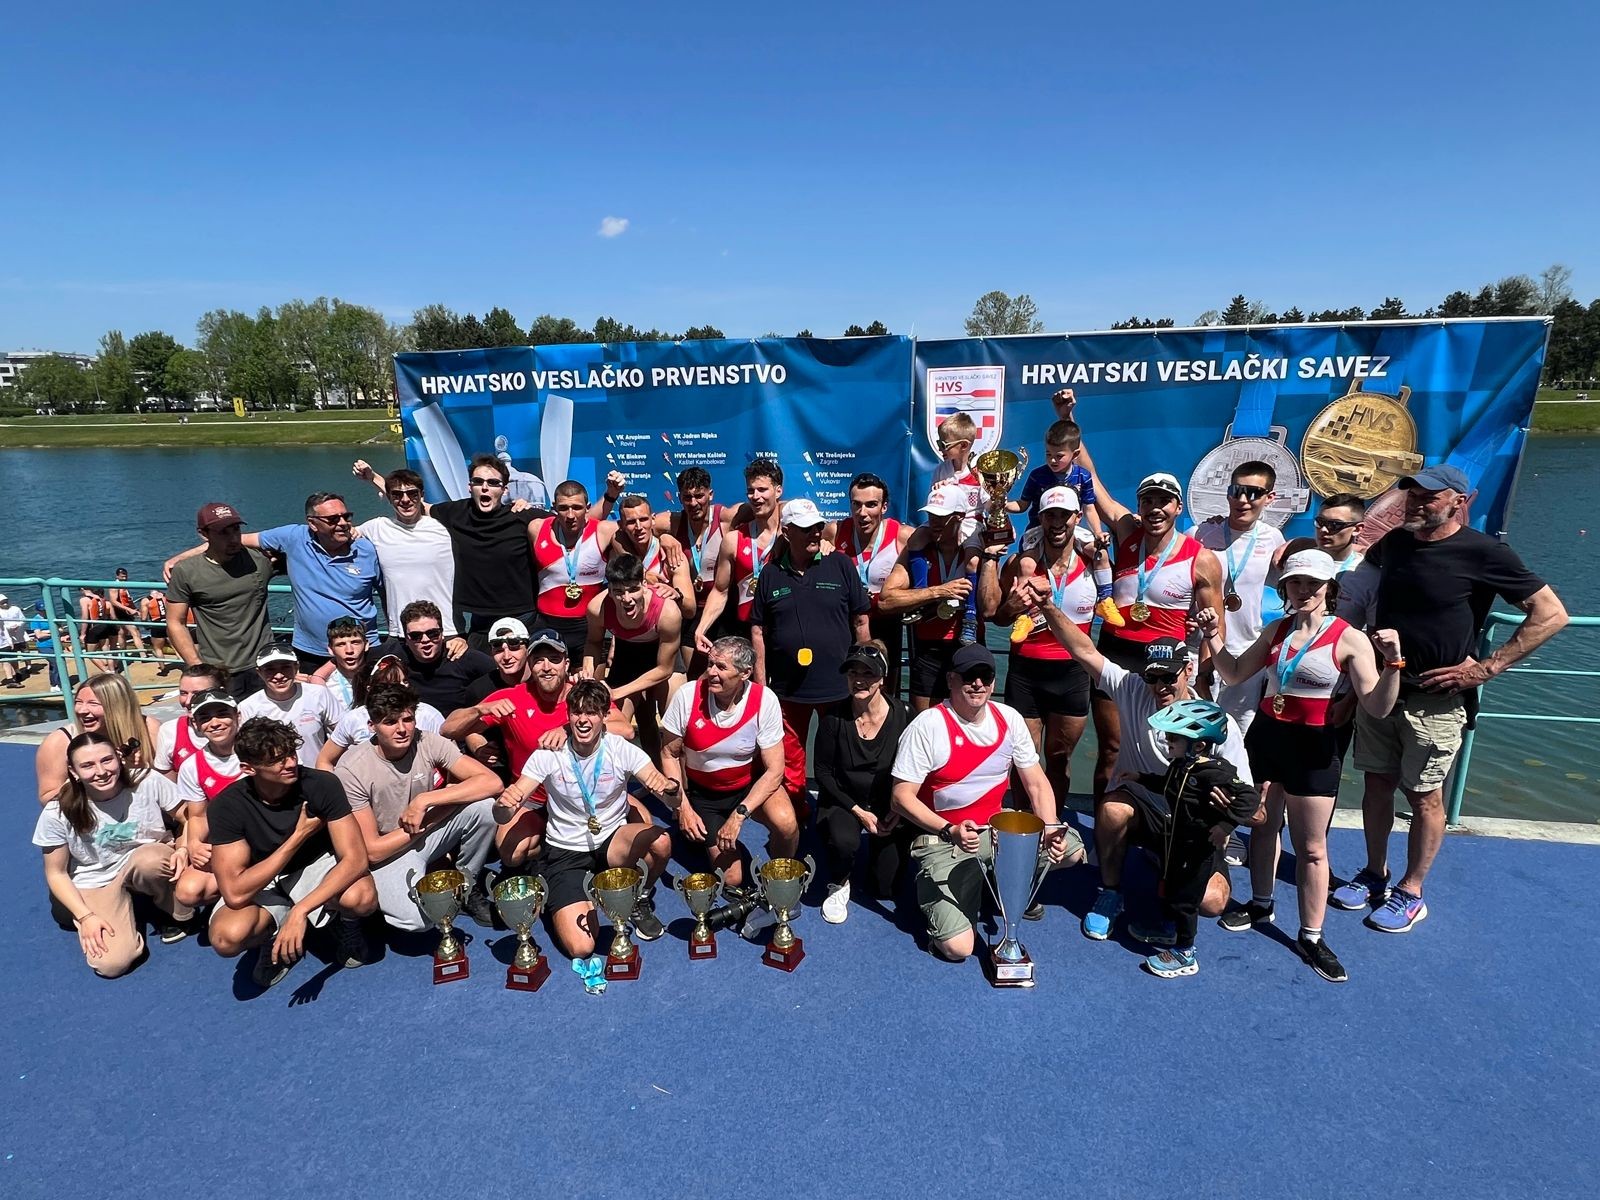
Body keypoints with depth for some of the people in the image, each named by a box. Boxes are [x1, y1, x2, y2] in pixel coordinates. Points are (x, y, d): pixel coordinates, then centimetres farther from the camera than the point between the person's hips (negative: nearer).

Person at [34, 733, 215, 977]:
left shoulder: (148, 782, -18)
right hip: (97, 882, 1)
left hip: (150, 863, 0)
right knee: (111, 964, -20)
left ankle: (178, 912, -9)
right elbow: (56, 873, -4)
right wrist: (85, 916, -12)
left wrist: (183, 849, -25)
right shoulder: (58, 813, -16)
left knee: (150, 859, -40)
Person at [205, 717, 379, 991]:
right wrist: (299, 836, -27)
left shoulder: (322, 785, -23)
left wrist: (300, 910, -38)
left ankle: (347, 924, 3)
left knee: (362, 897, -34)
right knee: (227, 937, -32)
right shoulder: (227, 805, -23)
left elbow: (355, 858, -27)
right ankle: (276, 935, 4)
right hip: (262, 883, 1)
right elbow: (235, 894, -28)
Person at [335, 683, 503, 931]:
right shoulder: (351, 771, -21)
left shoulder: (429, 743, -15)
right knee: (416, 918, -32)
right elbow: (372, 850, -19)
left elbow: (492, 782, -23)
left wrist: (425, 800, -28)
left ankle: (467, 886, 0)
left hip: (427, 833, 3)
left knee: (484, 807, -25)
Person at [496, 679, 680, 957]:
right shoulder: (548, 754, -12)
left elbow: (673, 799, -19)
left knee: (660, 840, -32)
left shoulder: (622, 750, -12)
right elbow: (505, 815, -12)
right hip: (565, 853, -1)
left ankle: (639, 901, 2)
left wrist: (669, 787, -44)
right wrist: (506, 804, -37)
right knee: (580, 948, -21)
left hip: (612, 842, 1)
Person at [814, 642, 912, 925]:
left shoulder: (902, 716, -13)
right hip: (843, 801, -1)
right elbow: (823, 772, -6)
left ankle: (877, 846, 29)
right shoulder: (834, 718, -13)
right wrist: (858, 811, -13)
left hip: (889, 806, 1)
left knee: (885, 888, -4)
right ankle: (839, 884, 1)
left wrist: (898, 810, -15)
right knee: (843, 841, -34)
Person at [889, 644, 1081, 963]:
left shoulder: (1009, 719, -1)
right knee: (958, 947, -18)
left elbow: (1036, 783, 5)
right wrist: (950, 832, -28)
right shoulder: (927, 726, -17)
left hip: (999, 828, 5)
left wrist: (1050, 828, -12)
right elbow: (902, 797, -16)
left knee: (1070, 848, -15)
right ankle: (933, 889, 14)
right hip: (944, 837, -5)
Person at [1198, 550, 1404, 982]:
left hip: (1315, 747, -5)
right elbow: (1235, 673, 12)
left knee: (1311, 846, 3)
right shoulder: (1277, 630, 5)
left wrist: (1393, 663, -31)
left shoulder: (1350, 639, -12)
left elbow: (1378, 707, -17)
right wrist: (1214, 637, -1)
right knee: (1262, 824, 17)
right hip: (1266, 735, 5)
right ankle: (1260, 904, 37)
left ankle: (1311, 937, 17)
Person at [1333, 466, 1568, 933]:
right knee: (1377, 783, 13)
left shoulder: (1483, 553, -13)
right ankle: (1374, 875, 29)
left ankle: (1411, 894, 20)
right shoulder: (1393, 543, 4)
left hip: (1434, 699, -5)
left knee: (1423, 795, 5)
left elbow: (1551, 614, -11)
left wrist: (1486, 668, -15)